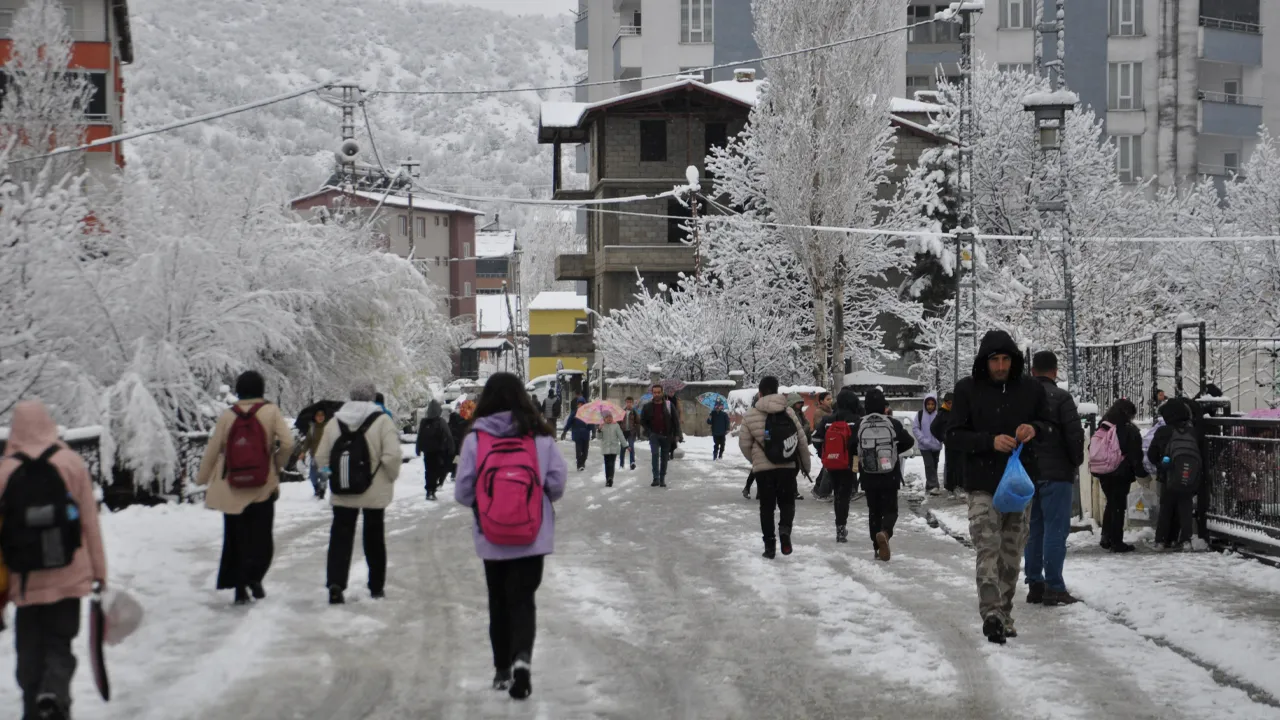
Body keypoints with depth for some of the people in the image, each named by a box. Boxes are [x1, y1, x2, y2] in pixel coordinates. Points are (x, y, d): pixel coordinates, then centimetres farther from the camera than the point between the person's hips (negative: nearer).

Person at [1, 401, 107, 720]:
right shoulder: (71, 463, -5)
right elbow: (90, 522, -3)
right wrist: (99, 570, 6)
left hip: (26, 580, 0)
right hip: (68, 577, 0)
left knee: (29, 649, 14)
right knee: (59, 645, 7)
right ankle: (54, 694, -18)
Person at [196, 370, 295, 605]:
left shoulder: (227, 416, -1)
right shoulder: (271, 412, -5)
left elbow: (213, 450, 3)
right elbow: (287, 443, -14)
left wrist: (202, 478, 15)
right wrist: (276, 465, 5)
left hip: (231, 489, 2)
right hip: (263, 488, -2)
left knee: (235, 539, 12)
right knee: (261, 538, 4)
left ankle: (239, 588, 12)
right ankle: (254, 576, -20)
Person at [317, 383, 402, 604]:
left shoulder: (335, 422, 2)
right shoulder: (381, 420, -11)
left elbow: (323, 457, 3)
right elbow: (392, 455, -19)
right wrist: (391, 476, -1)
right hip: (375, 492, -2)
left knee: (340, 537, 5)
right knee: (374, 537, 13)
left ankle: (335, 584, -11)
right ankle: (376, 586, 21)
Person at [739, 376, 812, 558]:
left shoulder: (751, 415, -4)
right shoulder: (788, 412, -1)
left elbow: (744, 443, -1)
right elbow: (801, 440, 1)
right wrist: (806, 465, 13)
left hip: (763, 468, 0)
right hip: (788, 466, 0)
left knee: (767, 506, 10)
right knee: (787, 502, 13)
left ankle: (769, 544, 8)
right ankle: (785, 528, -15)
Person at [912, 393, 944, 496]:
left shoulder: (939, 414, -6)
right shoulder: (920, 414, -5)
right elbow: (915, 428, -2)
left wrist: (939, 440, -18)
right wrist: (923, 439, -13)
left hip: (936, 445, 2)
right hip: (924, 445, -2)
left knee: (934, 466, 11)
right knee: (929, 465, -11)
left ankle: (929, 486, 24)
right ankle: (933, 486, -12)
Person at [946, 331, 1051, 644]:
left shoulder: (1031, 389, 5)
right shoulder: (968, 389, -1)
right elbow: (954, 435, -2)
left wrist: (1035, 428, -10)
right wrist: (991, 441, -18)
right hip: (982, 484, -3)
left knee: (1012, 554, 10)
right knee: (988, 549, -15)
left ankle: (1004, 616, 20)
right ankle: (991, 614, -22)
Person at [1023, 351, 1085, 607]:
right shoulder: (1060, 398, -11)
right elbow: (1075, 434, -14)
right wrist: (1075, 463, 2)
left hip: (1027, 472, 6)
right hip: (1057, 473, -6)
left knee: (1034, 529, 13)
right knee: (1055, 529, -5)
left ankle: (1034, 585, 14)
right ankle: (1054, 588, -8)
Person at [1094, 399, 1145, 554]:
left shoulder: (1102, 427, 8)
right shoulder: (1129, 430, -11)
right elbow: (1135, 455, -11)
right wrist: (1141, 472, -1)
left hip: (1104, 473, 6)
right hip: (1121, 474, -6)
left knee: (1111, 504, 18)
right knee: (1119, 506, -1)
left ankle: (1106, 539, 20)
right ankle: (1116, 542, -1)